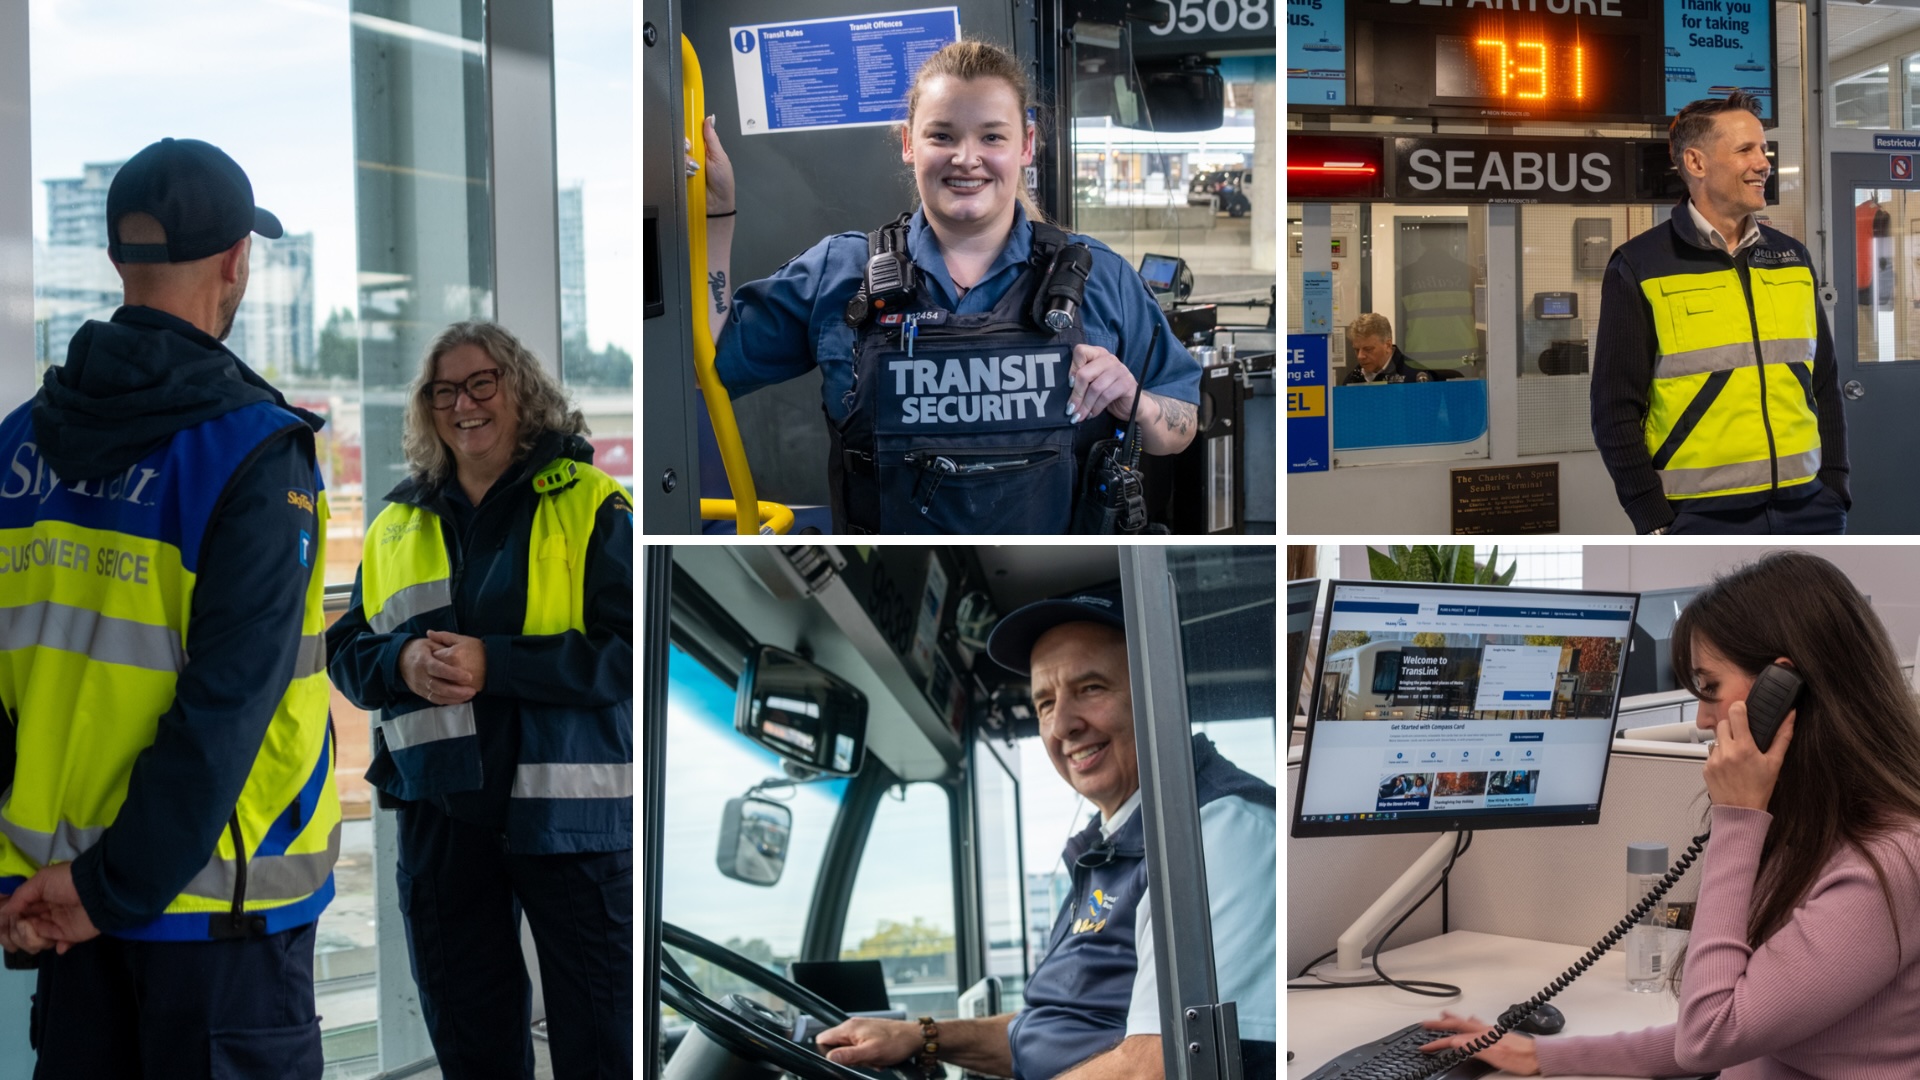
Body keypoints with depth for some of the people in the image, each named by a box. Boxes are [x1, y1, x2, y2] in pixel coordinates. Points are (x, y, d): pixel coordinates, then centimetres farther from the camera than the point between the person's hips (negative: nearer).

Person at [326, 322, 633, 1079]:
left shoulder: (590, 505, -3)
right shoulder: (398, 522, 14)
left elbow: (631, 653, -12)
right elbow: (346, 651, 15)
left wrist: (494, 664, -21)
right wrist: (401, 663, -8)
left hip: (567, 809, -5)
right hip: (440, 811, 5)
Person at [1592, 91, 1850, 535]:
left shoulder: (1793, 257, 13)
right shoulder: (1638, 268, -1)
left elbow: (1824, 386, 18)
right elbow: (1615, 410, -3)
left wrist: (1835, 488, 8)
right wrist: (1654, 524, -9)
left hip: (1807, 507, 4)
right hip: (1702, 516, -4)